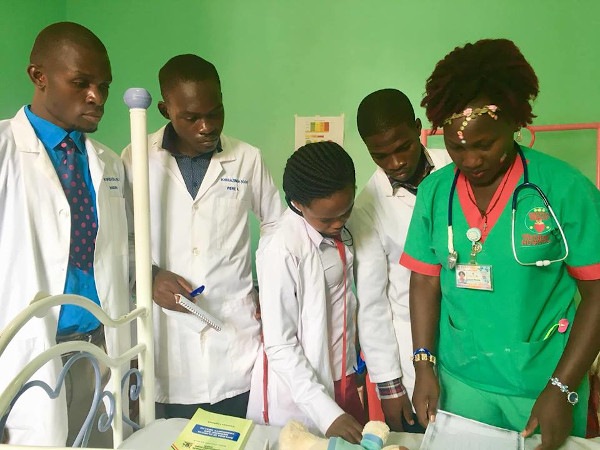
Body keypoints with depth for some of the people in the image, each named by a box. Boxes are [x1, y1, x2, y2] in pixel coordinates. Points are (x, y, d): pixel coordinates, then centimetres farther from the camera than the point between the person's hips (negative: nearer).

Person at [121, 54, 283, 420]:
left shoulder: (248, 159, 0)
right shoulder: (135, 160, -2)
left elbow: (277, 223, 14)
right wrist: (148, 275, -11)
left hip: (237, 336, 1)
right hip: (167, 339, 0)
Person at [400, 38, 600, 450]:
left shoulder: (566, 188, -13)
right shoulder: (434, 192, -4)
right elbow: (426, 280, 2)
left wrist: (562, 389, -11)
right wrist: (424, 365, -3)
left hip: (544, 383, -2)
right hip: (459, 380, 3)